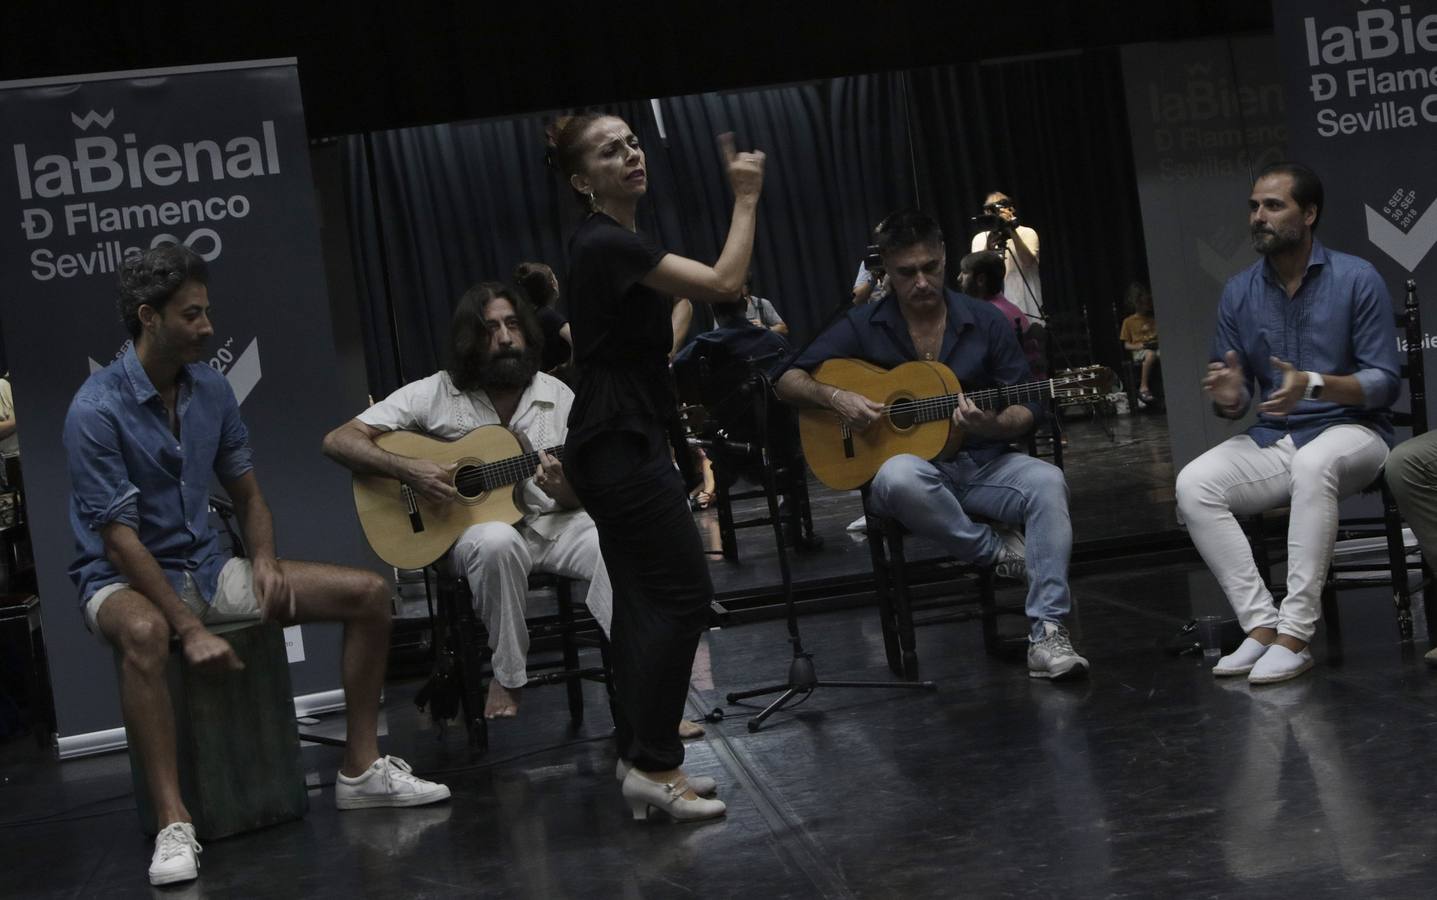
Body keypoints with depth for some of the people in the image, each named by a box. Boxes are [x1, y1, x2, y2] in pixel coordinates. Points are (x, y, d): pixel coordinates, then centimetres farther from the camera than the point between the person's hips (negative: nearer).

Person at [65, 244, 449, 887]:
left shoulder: (210, 388, 3)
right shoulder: (96, 411, -19)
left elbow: (246, 494, 12)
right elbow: (120, 540, -22)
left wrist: (265, 560, -9)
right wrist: (191, 630, -28)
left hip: (207, 568, 7)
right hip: (123, 580, -7)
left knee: (369, 593, -4)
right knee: (142, 634, -44)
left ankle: (361, 769, 3)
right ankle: (173, 824, -40)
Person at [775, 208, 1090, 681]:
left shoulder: (986, 322, 3)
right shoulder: (863, 328, 1)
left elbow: (1026, 411, 3)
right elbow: (787, 382, 4)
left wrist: (991, 425, -20)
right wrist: (835, 397, -16)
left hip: (982, 463, 2)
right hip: (915, 468, -1)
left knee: (1047, 481, -31)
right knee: (899, 477, -39)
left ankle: (1047, 634, -32)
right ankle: (997, 549, -17)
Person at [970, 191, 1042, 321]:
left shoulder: (1027, 233, 1)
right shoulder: (980, 238, 6)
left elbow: (1029, 262, -17)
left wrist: (1012, 232, -23)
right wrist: (988, 249, -26)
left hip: (1027, 309, -1)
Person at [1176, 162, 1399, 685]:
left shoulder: (1357, 279, -8)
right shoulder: (1239, 292, 4)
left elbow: (1384, 382, -11)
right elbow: (1235, 401, 6)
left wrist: (1315, 385, -28)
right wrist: (1230, 398, -20)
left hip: (1352, 433, -4)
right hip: (1272, 440, 5)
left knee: (1312, 465, -39)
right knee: (1193, 484, -22)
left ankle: (1295, 635, -35)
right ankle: (1261, 624, -24)